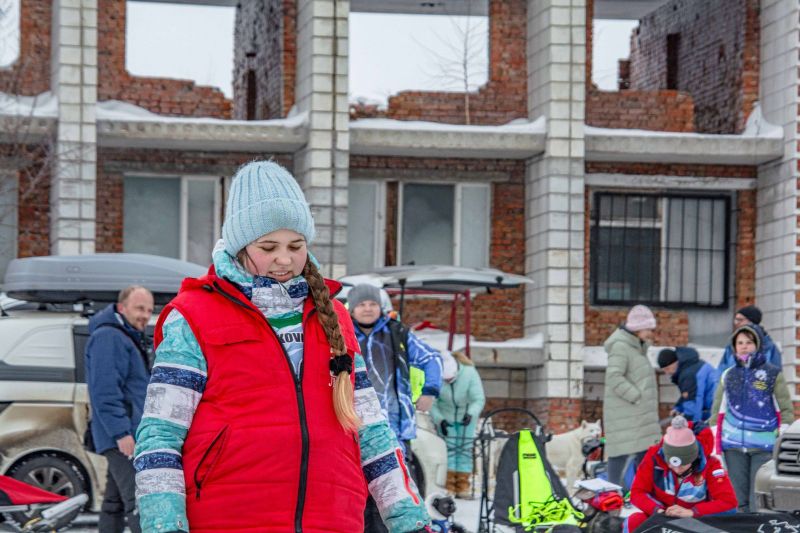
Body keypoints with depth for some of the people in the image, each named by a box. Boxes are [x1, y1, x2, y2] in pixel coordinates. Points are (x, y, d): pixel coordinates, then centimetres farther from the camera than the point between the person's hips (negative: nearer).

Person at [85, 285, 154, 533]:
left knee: (116, 503, 12)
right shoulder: (108, 337, -11)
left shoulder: (130, 339, 21)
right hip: (124, 437, -11)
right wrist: (121, 432, -25)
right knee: (139, 502, -19)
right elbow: (104, 390, -21)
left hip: (126, 437, 11)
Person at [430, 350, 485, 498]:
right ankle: (449, 486, -7)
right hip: (445, 416, 0)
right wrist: (439, 420, -30)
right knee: (448, 448, -8)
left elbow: (479, 399, -27)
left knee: (465, 448, -1)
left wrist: (470, 414, -45)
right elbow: (431, 404, -16)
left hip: (466, 416, 0)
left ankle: (463, 487, 3)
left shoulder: (469, 373, -27)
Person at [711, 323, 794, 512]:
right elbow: (718, 411, 13)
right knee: (739, 498, 6)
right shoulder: (728, 375, 11)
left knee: (759, 499, -8)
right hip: (734, 444, 3)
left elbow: (785, 411, 0)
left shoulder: (773, 374, 2)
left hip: (764, 445, -3)